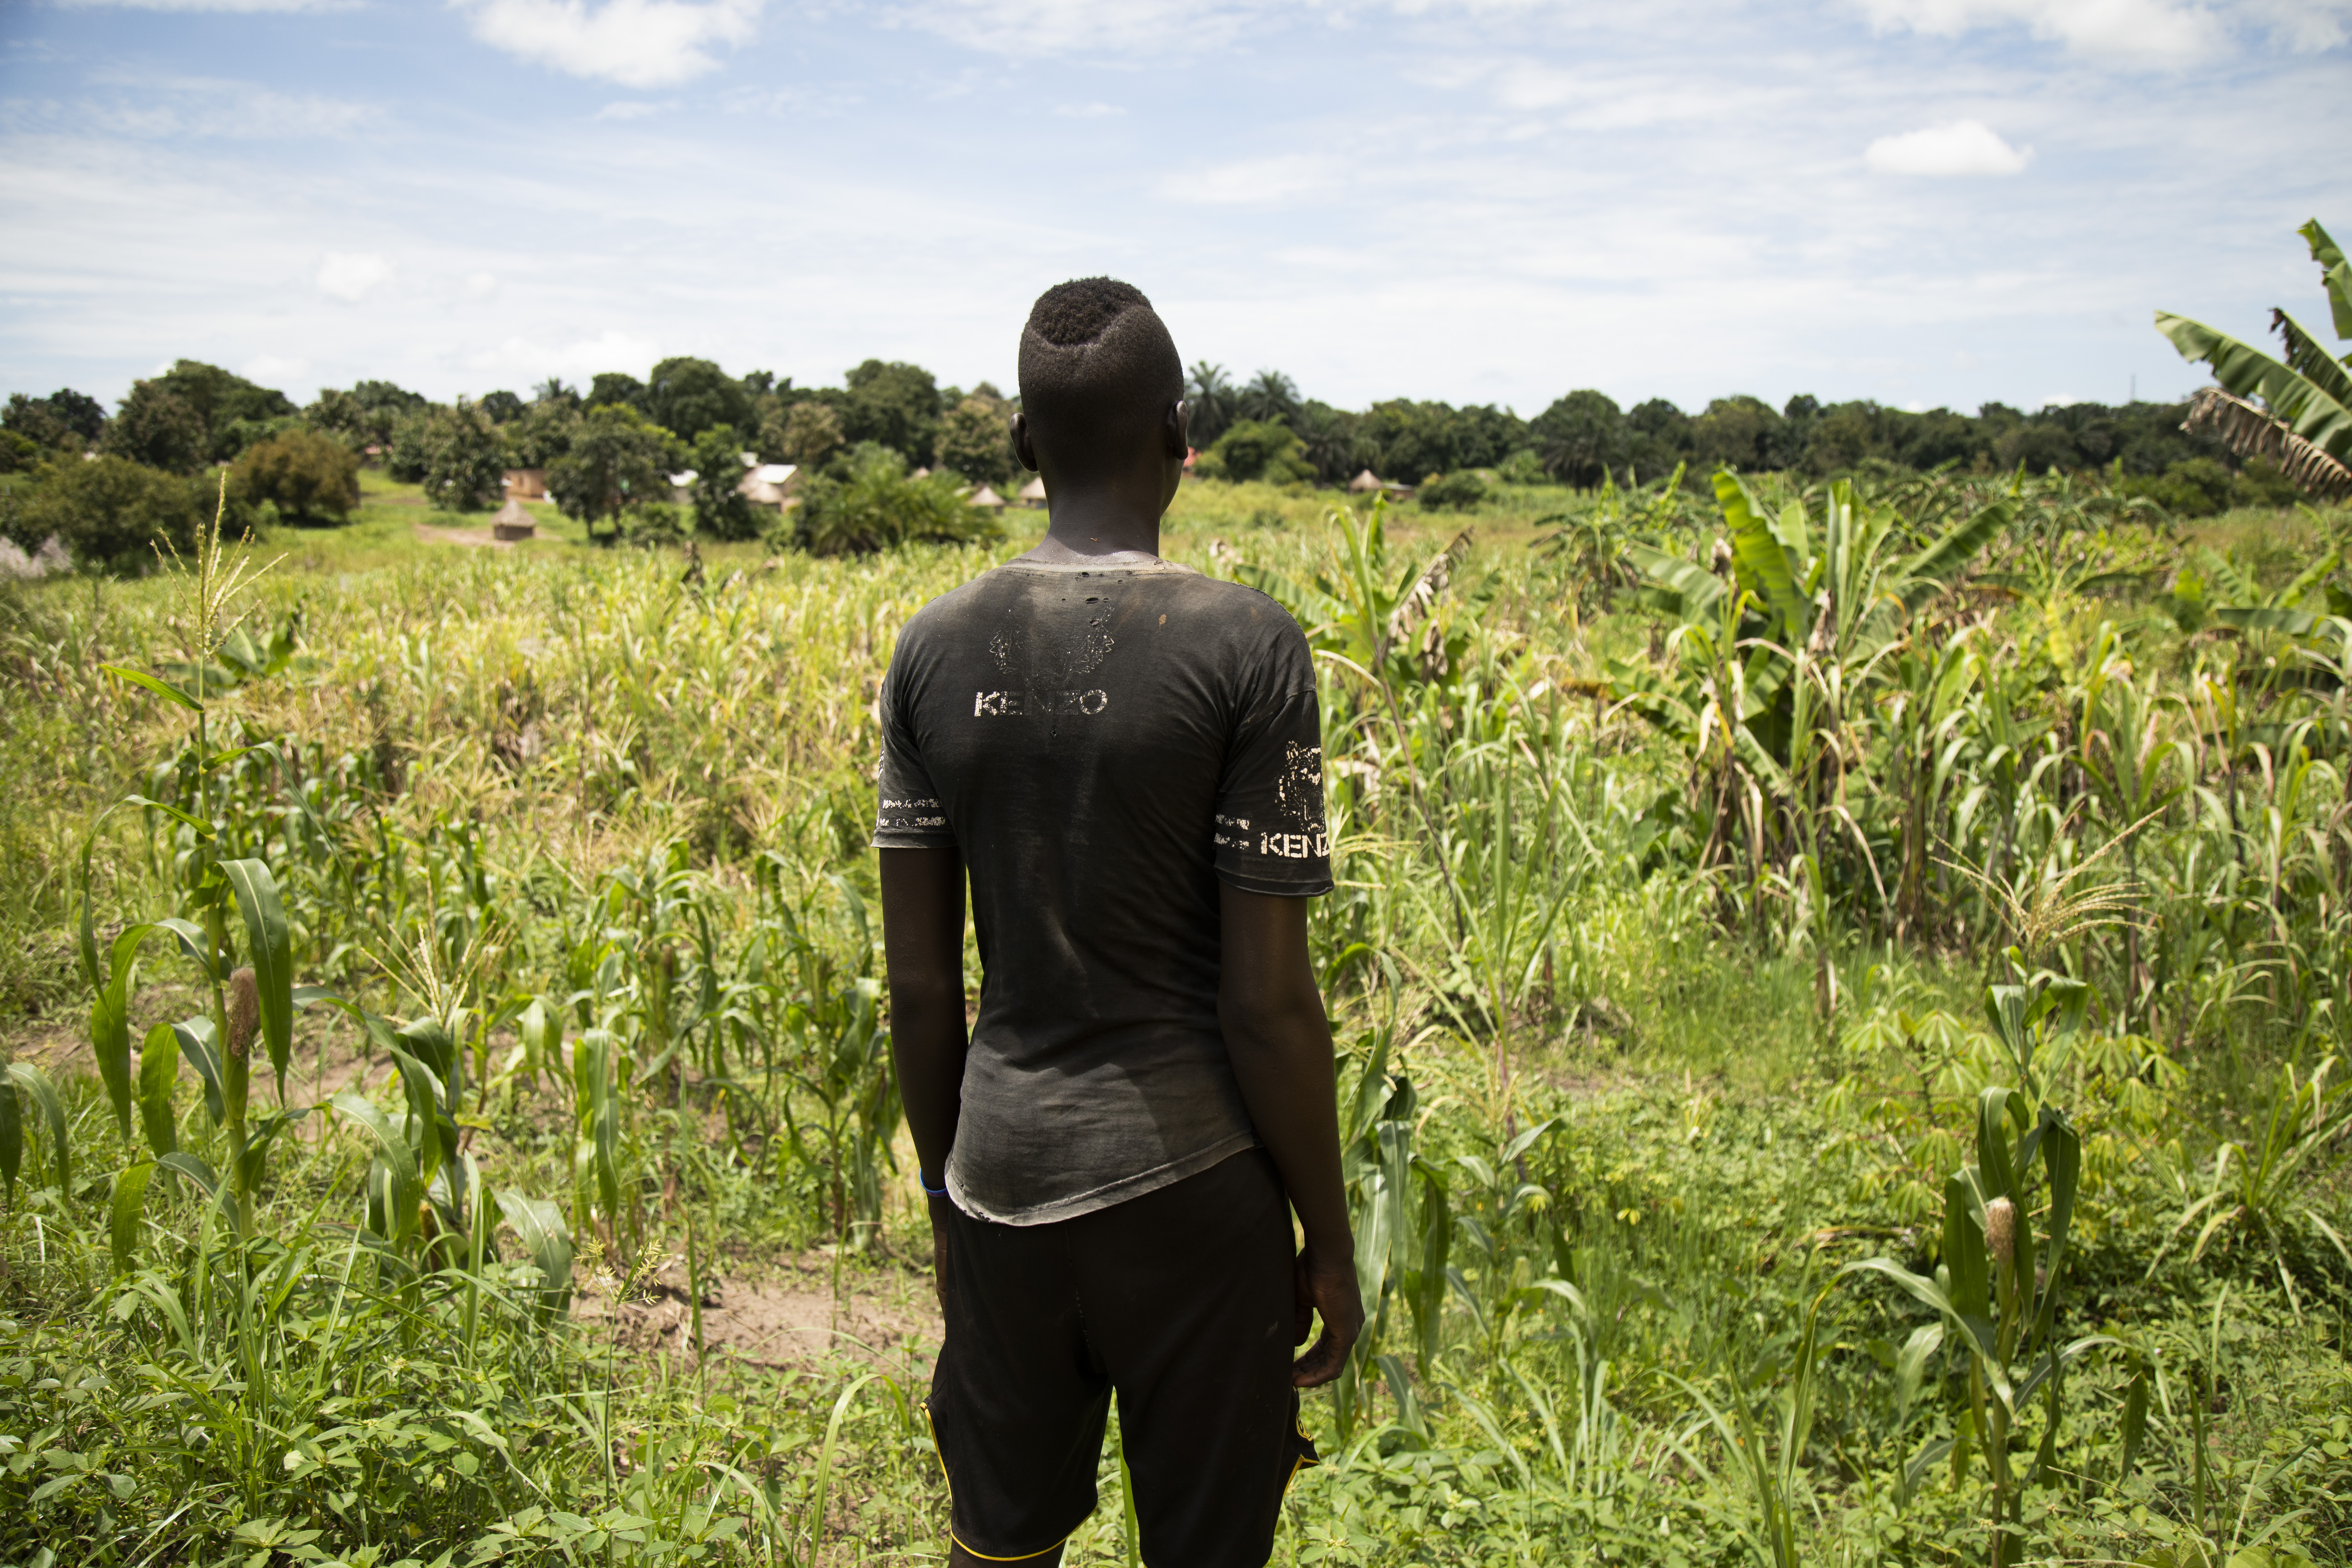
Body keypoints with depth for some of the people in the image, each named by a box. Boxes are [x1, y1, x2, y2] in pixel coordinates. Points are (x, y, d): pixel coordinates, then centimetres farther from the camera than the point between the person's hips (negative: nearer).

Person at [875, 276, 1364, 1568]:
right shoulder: (1245, 646, -13)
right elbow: (1270, 999, -13)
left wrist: (945, 1189, 17)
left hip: (1005, 1171, 4)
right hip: (1188, 1187, -4)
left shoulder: (933, 651, -1)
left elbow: (917, 981, 3)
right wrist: (1330, 1238, 0)